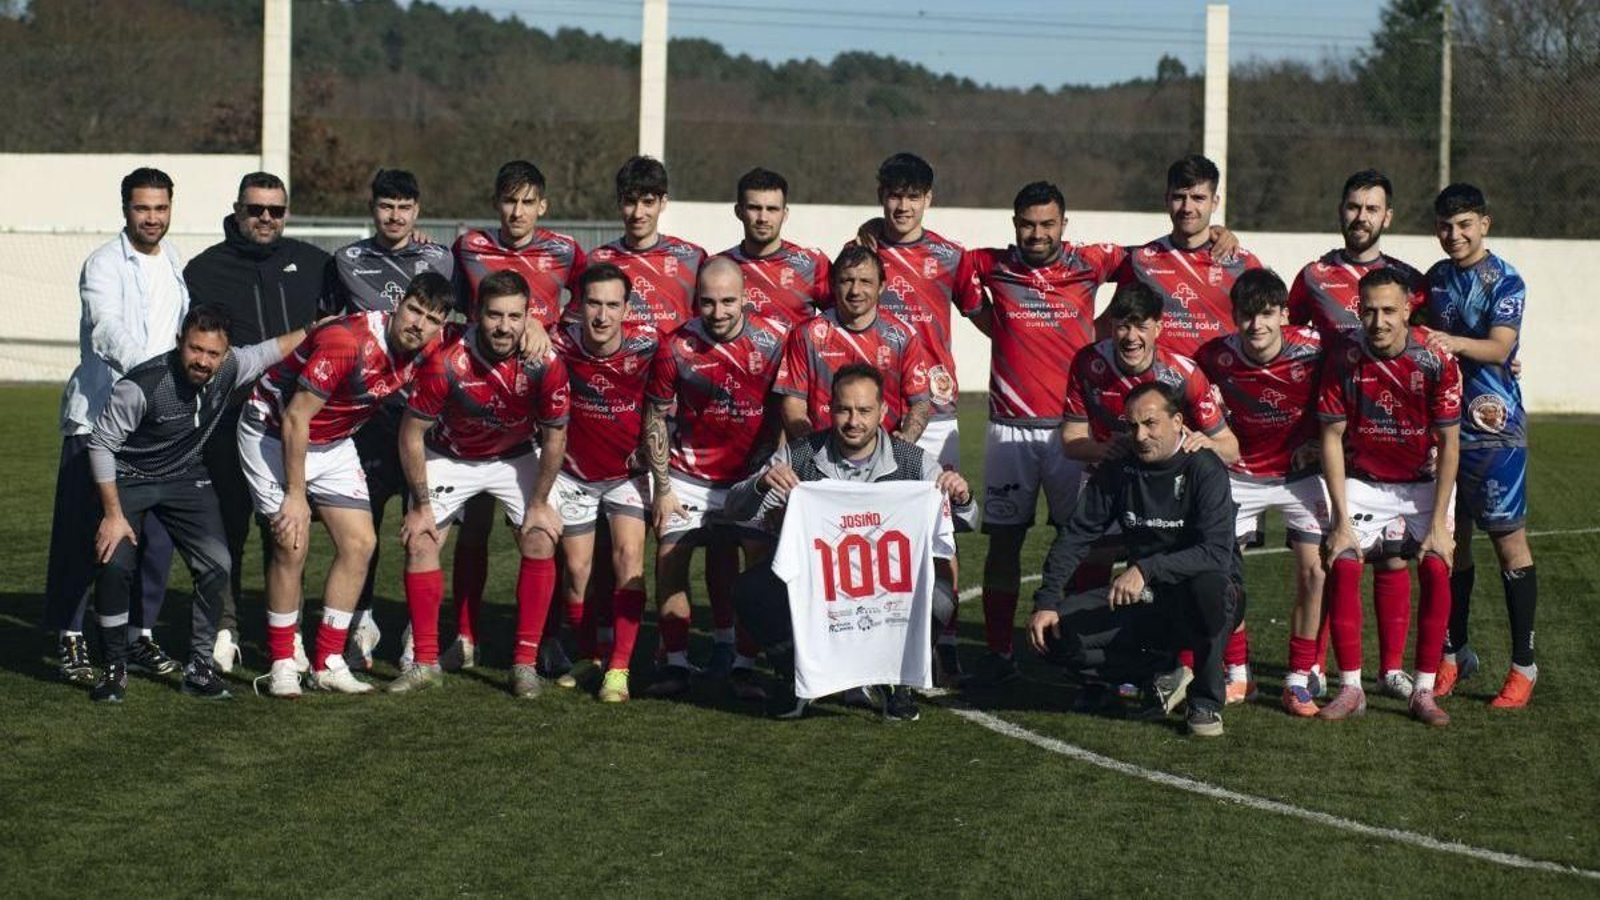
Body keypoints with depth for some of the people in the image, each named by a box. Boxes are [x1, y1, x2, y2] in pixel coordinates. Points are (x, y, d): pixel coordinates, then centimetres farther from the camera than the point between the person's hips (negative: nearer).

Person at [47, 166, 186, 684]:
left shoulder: (178, 266, 14)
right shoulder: (104, 264, -7)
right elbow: (109, 330, -23)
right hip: (98, 415, -6)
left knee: (157, 534, 5)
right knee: (81, 530, -5)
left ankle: (141, 633, 16)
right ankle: (70, 639, 0)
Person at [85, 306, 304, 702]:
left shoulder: (230, 368, -16)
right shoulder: (143, 385, -31)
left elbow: (270, 350, 9)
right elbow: (101, 444, -21)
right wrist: (113, 514, -21)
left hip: (186, 477, 4)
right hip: (128, 477, -4)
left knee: (216, 565, -10)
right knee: (115, 563, -22)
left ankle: (199, 667, 3)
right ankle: (115, 668, -5)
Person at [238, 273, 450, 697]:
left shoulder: (426, 350, -12)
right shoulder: (347, 343, -33)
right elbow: (294, 419, -27)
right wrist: (295, 494, -24)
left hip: (334, 442, 7)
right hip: (274, 431, -7)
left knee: (360, 542, -1)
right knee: (293, 544, -14)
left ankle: (328, 663, 6)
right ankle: (282, 664, -1)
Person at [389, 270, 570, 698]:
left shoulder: (546, 365, -28)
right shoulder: (445, 364, -32)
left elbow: (554, 436, -12)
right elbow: (412, 433, -18)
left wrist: (539, 503, -8)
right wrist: (422, 505, -13)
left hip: (516, 457, 1)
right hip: (450, 456, 0)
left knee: (540, 540, -13)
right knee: (419, 542, -10)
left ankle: (525, 662, -5)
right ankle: (425, 662, 0)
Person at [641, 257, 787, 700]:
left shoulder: (773, 340, -12)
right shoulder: (675, 348, -13)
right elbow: (655, 420, -2)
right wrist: (662, 487, -4)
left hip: (753, 471, 0)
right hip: (690, 473, 0)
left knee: (762, 558, -9)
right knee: (670, 557, -6)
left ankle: (743, 664, -1)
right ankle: (676, 663, 3)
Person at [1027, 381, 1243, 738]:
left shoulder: (1204, 469, -15)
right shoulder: (1117, 470, 1)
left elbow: (1217, 553, -27)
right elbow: (1075, 536, 3)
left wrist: (1146, 569, -37)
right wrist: (1046, 602, -10)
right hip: (1144, 602, 5)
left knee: (1208, 585, -41)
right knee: (1055, 631, -15)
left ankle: (1206, 700, -17)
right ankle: (1161, 675, 0)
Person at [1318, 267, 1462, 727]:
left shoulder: (1437, 360, -17)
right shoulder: (1342, 358, -14)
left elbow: (1449, 443, -11)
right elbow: (1332, 438, -8)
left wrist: (1438, 522, -15)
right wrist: (1341, 519, -13)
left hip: (1424, 482, -1)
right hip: (1361, 480, 1)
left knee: (1436, 569, -18)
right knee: (1343, 566, -18)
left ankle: (1424, 691, -10)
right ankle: (1350, 688, -9)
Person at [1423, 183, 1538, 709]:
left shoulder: (1505, 282, -7)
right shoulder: (1435, 279, 13)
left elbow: (1499, 346, -21)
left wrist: (1455, 343, -38)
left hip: (1495, 427, -6)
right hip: (1443, 423, 6)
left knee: (1509, 541, -4)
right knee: (1451, 541, 10)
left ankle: (1523, 665, 0)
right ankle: (1454, 655, 20)